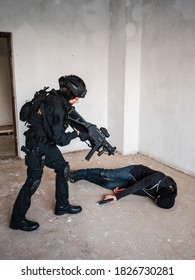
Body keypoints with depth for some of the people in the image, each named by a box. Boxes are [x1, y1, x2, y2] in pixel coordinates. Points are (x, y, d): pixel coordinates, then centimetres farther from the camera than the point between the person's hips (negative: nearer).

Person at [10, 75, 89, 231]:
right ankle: (17, 220, 14)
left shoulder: (55, 99, 2)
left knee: (62, 168, 14)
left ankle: (62, 205, 28)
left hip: (47, 143, 10)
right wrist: (77, 134, -10)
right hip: (37, 146, -10)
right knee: (34, 180, -2)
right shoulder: (57, 107, -26)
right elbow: (59, 139, -24)